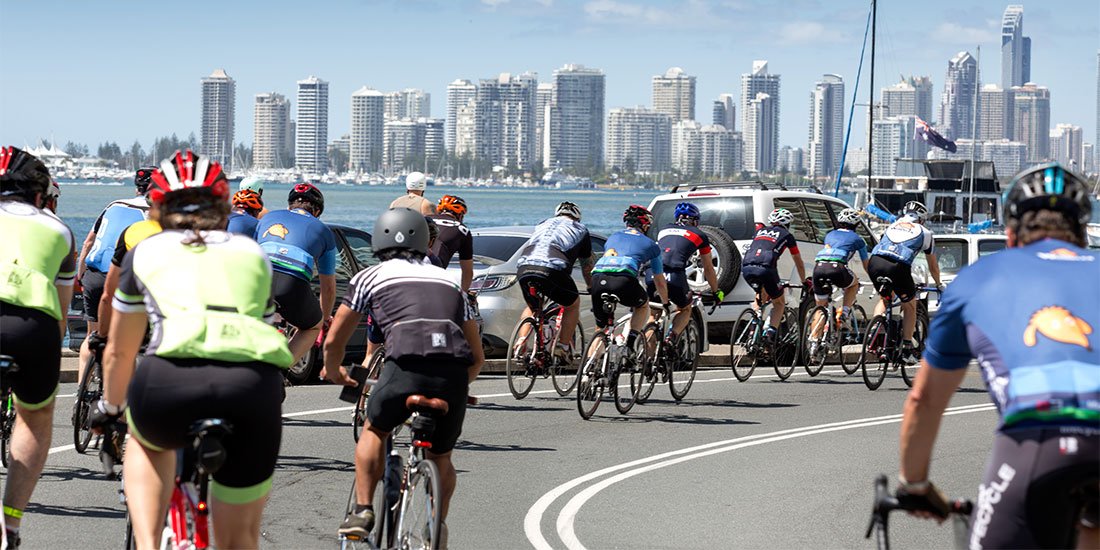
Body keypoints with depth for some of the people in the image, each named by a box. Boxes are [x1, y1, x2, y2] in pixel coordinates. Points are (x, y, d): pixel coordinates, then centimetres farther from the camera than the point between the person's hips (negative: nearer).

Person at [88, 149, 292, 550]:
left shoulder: (145, 253, 27)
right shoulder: (252, 253, 30)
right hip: (254, 383, 1)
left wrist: (110, 408, 57)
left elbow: (118, 353, 38)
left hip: (170, 379, -1)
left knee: (147, 441, 36)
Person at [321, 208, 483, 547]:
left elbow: (334, 341, 25)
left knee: (374, 431, 26)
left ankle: (363, 510, 16)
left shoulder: (370, 277, 21)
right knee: (441, 457, 27)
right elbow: (477, 357, 32)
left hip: (407, 366, -3)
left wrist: (334, 373, 46)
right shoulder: (449, 281, 31)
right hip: (455, 374, 3)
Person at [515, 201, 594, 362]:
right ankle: (563, 347, 15)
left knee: (532, 307, 30)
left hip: (524, 266, 3)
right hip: (553, 269, -3)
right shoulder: (580, 230, 29)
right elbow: (587, 267, 38)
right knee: (573, 304, 23)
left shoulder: (543, 224, 36)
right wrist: (592, 289, 55)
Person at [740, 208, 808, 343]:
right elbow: (799, 262, 28)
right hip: (765, 268, -4)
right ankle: (771, 330, -8)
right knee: (779, 302, 16)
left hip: (746, 268, 4)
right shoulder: (786, 235, 20)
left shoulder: (760, 231, 30)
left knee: (761, 295, 32)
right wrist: (804, 282, 43)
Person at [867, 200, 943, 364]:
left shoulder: (892, 226, 33)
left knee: (885, 299, 31)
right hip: (898, 266, -3)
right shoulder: (924, 232, 25)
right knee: (910, 306, 19)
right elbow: (933, 265, 34)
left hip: (875, 263, 3)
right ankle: (907, 348, 14)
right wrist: (939, 284, 51)